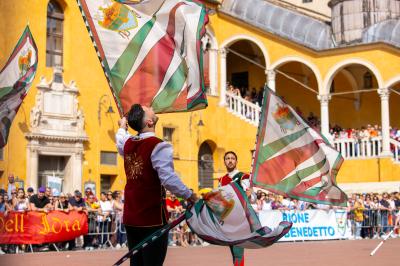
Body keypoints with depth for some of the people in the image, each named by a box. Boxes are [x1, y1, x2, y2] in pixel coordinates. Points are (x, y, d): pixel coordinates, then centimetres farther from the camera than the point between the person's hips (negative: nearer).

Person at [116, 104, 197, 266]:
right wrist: (191, 197, -16)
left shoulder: (128, 143, 8)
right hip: (152, 218, -7)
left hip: (130, 217, 7)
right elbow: (169, 179, -26)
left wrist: (123, 126, 53)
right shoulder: (158, 146, -16)